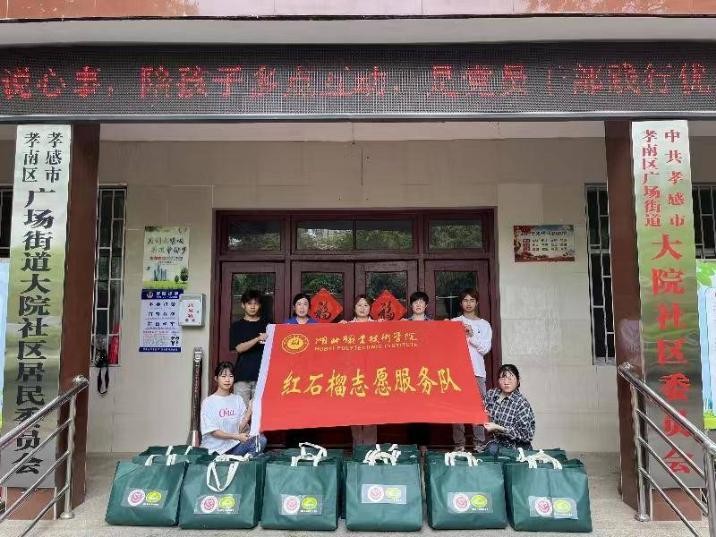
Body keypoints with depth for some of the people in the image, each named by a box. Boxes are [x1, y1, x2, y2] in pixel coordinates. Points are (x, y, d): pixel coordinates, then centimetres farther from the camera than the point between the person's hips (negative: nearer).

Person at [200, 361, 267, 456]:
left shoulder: (238, 400, 9)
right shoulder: (208, 402, -3)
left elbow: (240, 428, 4)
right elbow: (212, 431, -8)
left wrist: (249, 412, -11)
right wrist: (236, 436, -18)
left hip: (234, 446, 5)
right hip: (213, 449, -5)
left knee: (261, 440, -20)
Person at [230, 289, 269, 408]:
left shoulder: (267, 325, 11)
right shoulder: (237, 326, 9)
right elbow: (239, 348, -4)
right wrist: (258, 339, -16)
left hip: (261, 374, 0)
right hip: (242, 375, 0)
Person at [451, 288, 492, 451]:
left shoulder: (484, 325, 13)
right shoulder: (455, 322, 12)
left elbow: (485, 348, 4)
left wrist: (472, 335, -8)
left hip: (477, 371, 1)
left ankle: (480, 444, 2)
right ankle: (459, 444, 1)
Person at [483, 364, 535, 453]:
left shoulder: (522, 403, -16)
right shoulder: (491, 394, -2)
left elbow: (526, 435, -19)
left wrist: (498, 428, -23)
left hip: (518, 448, -4)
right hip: (496, 442, 4)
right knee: (491, 449, -26)